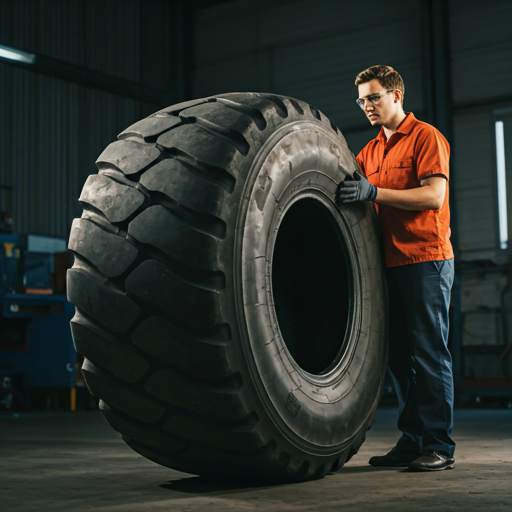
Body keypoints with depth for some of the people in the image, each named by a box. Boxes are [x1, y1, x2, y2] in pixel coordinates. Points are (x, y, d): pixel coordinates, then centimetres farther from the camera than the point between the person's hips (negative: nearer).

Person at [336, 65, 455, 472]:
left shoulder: (426, 137, -2)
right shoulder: (370, 151, 21)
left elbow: (433, 196, -14)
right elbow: (349, 186, 14)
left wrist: (374, 192, -22)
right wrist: (345, 186, -9)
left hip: (426, 259, -7)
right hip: (390, 262, 7)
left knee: (429, 354, -6)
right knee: (400, 356, 7)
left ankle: (440, 446, -1)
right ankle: (412, 442, 15)